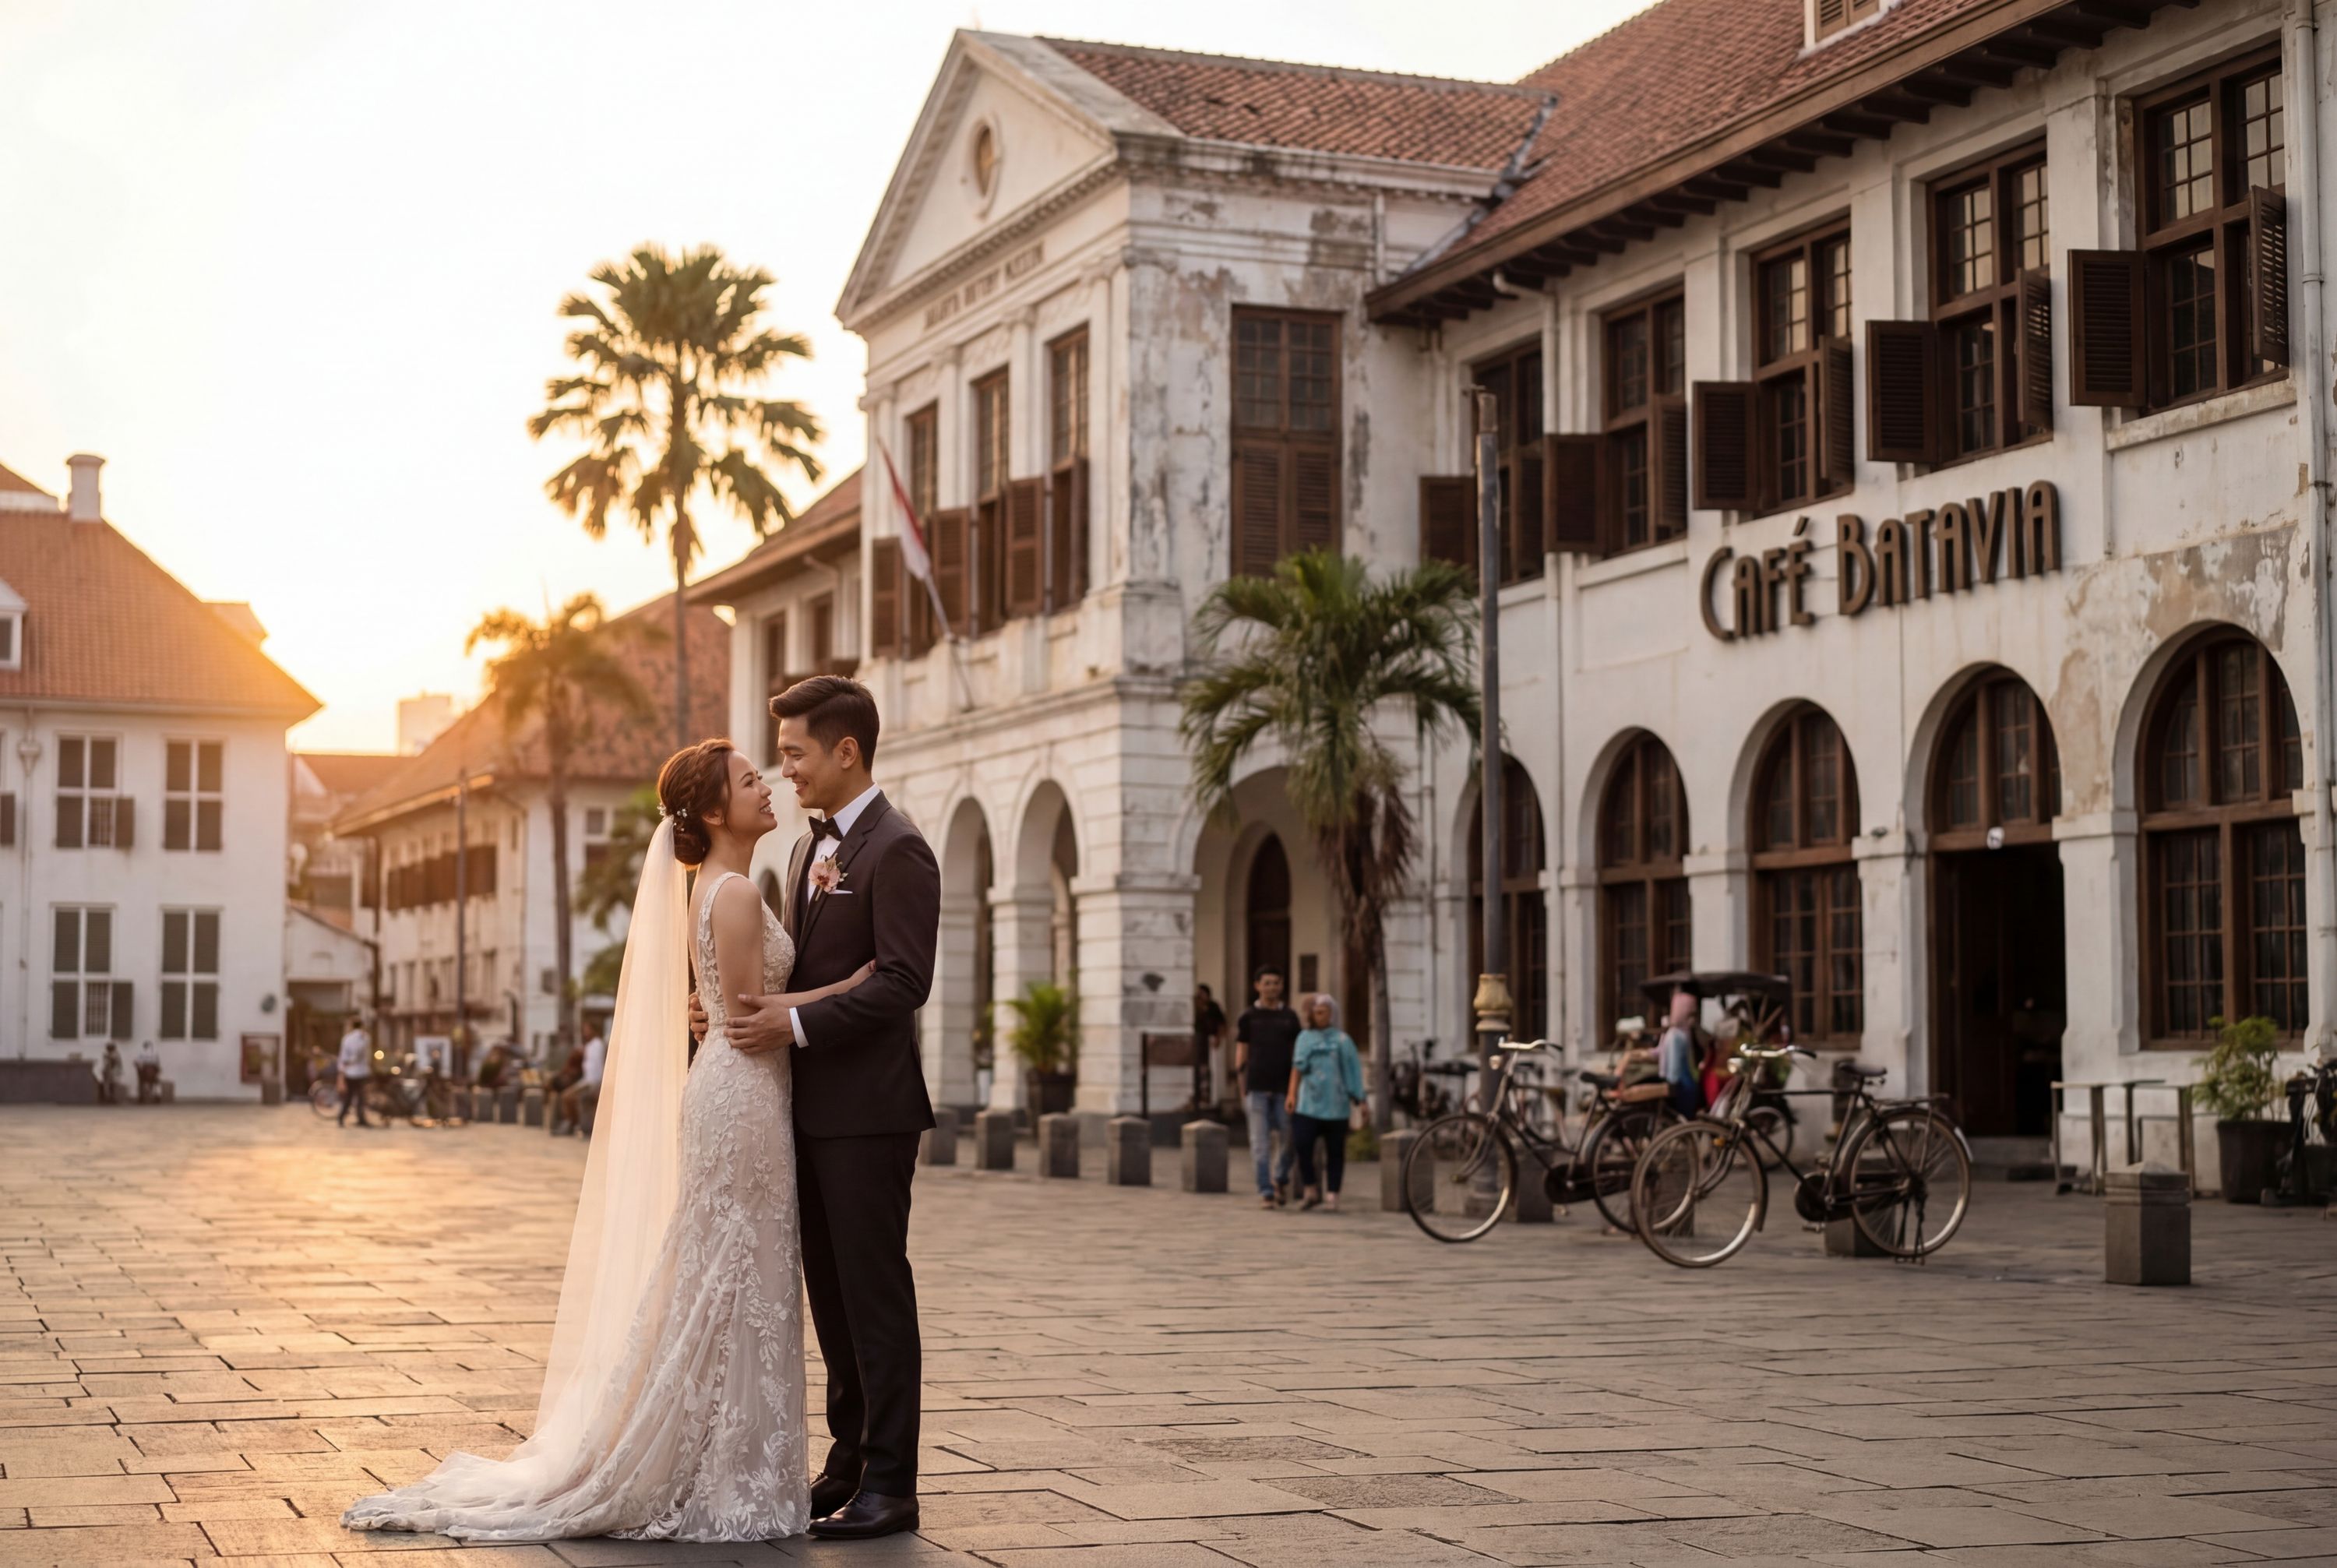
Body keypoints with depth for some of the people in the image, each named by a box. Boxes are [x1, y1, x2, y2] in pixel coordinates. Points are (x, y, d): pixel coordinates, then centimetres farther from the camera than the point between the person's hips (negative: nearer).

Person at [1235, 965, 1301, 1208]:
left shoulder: (1290, 1017, 11)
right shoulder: (1249, 1017, 6)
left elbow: (1298, 1054, 12)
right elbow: (1241, 1055, 7)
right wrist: (1242, 1090, 3)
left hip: (1284, 1088, 2)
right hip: (1257, 1087, -2)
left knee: (1290, 1139, 0)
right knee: (1261, 1142, -4)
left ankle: (1281, 1179, 24)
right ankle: (1265, 1191, 0)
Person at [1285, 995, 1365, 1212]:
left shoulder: (1341, 1039, 5)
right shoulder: (1305, 1038, 11)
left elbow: (1353, 1072, 4)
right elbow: (1297, 1068, 8)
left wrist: (1358, 1099, 0)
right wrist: (1292, 1094, -4)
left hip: (1335, 1105, -1)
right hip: (1308, 1103, 1)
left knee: (1334, 1151, 2)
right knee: (1302, 1145, -10)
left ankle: (1332, 1195, 8)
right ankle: (1311, 1191, 5)